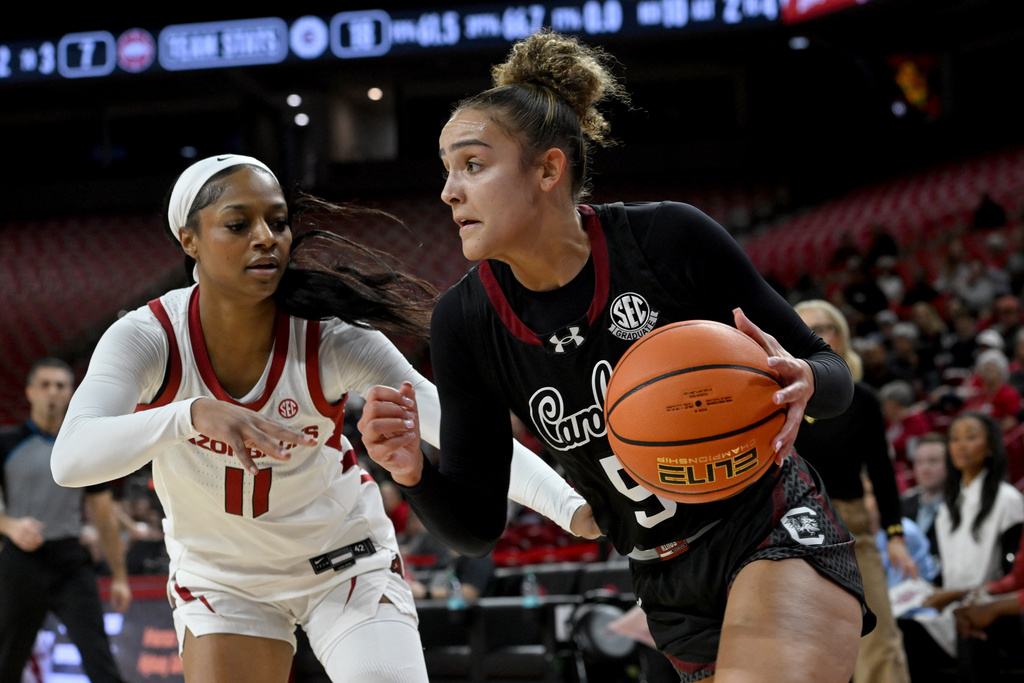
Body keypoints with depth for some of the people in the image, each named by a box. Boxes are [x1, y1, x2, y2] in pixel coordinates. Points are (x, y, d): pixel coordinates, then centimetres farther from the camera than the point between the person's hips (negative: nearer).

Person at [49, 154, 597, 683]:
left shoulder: (330, 339, -22)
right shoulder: (147, 339, -22)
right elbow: (70, 460, -37)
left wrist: (573, 508, -45)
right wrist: (193, 415, -54)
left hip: (345, 561, 0)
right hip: (219, 577, 1)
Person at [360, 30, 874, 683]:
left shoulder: (670, 238, -16)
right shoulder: (466, 322, -6)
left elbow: (829, 373, -5)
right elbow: (477, 526, -2)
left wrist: (801, 384, -28)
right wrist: (415, 473, -22)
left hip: (777, 538, -5)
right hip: (671, 596, 5)